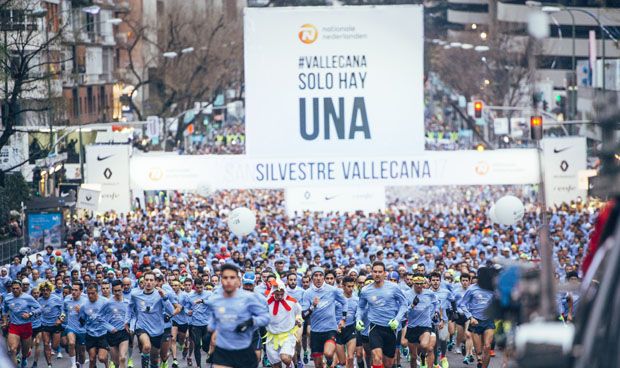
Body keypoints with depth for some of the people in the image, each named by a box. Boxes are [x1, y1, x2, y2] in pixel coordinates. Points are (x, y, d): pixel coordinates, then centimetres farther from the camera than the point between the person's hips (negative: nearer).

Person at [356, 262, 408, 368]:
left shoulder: (393, 288, -3)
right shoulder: (365, 291, 2)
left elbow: (403, 303, 4)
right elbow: (361, 307, 18)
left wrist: (397, 319, -9)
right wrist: (358, 319, 1)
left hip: (391, 328, 1)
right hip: (375, 327, -1)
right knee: (377, 357, -24)